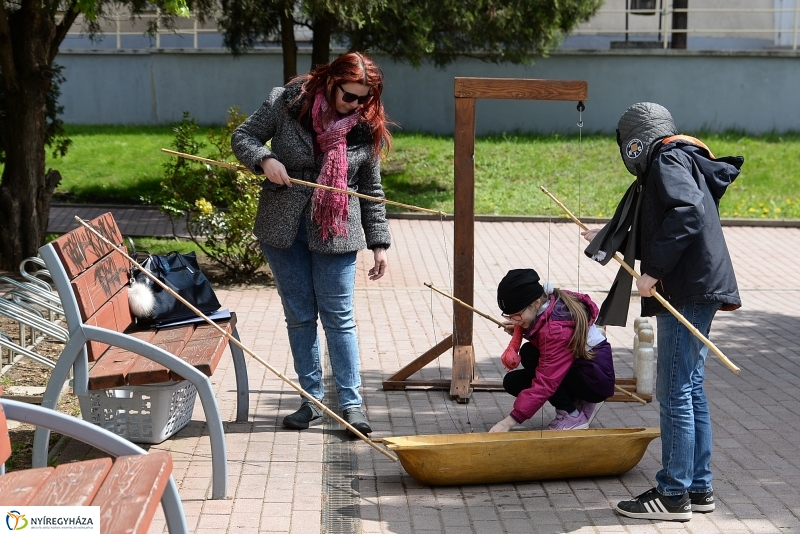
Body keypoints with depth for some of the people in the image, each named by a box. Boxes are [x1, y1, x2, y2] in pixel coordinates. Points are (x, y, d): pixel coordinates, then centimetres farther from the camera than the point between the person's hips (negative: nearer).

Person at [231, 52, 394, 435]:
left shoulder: (366, 129, -2)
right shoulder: (286, 102, -6)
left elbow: (372, 192, 4)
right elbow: (243, 136, 1)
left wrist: (379, 244, 2)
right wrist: (265, 159, -20)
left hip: (335, 232, -1)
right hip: (283, 228, 1)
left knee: (339, 317, 1)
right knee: (299, 316, 8)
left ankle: (351, 403, 9)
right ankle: (312, 399, 19)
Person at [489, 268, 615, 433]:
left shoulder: (556, 329, -32)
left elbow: (545, 384, -33)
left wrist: (509, 422, -35)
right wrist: (517, 330, -11)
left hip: (597, 379, -9)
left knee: (529, 355, -23)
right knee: (512, 381, 0)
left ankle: (572, 416, -12)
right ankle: (579, 403, 5)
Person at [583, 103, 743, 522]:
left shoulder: (668, 160, -7)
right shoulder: (676, 162, 22)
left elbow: (687, 213, -25)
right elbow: (654, 236, 27)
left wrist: (654, 271, -23)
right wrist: (607, 241, 36)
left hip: (688, 292, -10)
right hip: (694, 290, 10)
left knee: (675, 393, -6)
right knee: (691, 389, 14)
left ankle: (674, 495, 0)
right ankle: (699, 488, 21)